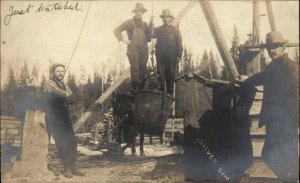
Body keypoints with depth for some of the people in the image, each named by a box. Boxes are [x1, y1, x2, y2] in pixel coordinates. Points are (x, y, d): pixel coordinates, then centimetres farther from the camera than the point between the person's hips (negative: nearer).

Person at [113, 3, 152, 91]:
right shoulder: (129, 22, 4)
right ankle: (135, 89, -4)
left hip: (143, 50, 5)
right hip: (133, 49, -5)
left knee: (143, 69, 3)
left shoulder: (144, 24, 19)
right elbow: (116, 30, 1)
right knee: (135, 69, -8)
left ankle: (142, 88, 11)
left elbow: (149, 34, 30)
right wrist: (123, 39, -7)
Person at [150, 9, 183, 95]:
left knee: (171, 76, 4)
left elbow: (179, 44, 3)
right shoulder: (158, 29, 13)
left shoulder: (175, 30, 8)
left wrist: (178, 56, -5)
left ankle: (170, 93, 12)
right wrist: (151, 25, -20)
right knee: (161, 75, 2)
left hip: (171, 57, -1)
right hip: (160, 57, 2)